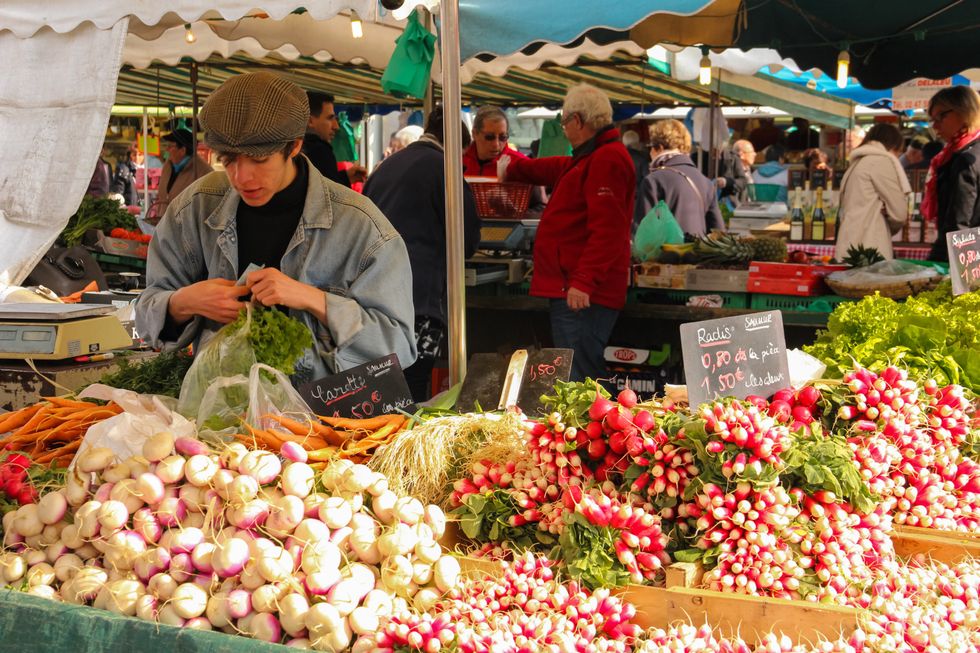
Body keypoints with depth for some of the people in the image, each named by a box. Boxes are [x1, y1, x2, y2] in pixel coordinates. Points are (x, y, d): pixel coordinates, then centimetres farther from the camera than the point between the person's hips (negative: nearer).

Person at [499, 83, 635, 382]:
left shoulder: (607, 159, -13)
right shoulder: (588, 158, 22)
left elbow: (606, 230, -22)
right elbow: (553, 170, 43)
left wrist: (583, 282, -27)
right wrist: (512, 168, 55)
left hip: (582, 293, -11)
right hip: (570, 289, 11)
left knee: (580, 378, -14)